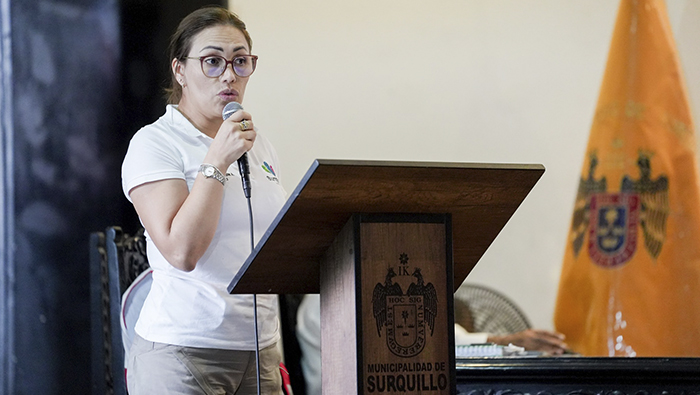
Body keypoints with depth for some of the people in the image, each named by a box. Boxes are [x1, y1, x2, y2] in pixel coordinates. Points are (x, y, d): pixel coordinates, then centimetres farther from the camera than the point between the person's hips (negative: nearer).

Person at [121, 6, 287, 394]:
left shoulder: (260, 148, 14)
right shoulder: (154, 143, -6)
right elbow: (181, 251, -18)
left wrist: (275, 355, 16)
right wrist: (217, 161, -17)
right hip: (181, 350, -6)